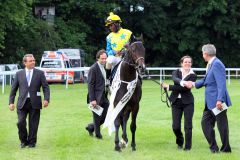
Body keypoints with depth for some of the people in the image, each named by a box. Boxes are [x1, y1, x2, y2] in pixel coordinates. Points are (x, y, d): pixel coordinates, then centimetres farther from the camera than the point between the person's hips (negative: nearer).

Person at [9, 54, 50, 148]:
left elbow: (46, 87, 2)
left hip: (34, 103, -1)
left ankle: (32, 142, 16)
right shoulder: (19, 74, 8)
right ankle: (24, 141, 13)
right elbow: (14, 89, 11)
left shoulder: (40, 73, 5)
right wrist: (11, 102, 3)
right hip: (22, 102, 1)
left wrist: (46, 99, -13)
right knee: (21, 122, -7)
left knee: (33, 124, 2)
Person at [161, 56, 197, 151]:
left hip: (187, 102, -2)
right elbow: (175, 79, -20)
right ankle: (179, 142, 29)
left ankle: (188, 146, 5)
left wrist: (169, 87, -16)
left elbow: (185, 88, -16)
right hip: (176, 102, 2)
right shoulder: (177, 72, 5)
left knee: (188, 126, -5)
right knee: (175, 126, 2)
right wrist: (181, 82, -43)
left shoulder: (192, 76, -3)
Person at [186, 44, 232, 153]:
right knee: (205, 123, 10)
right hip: (210, 102, 10)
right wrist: (194, 84, 29)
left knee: (222, 125, -1)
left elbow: (221, 84, -23)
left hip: (217, 102, -10)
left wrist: (219, 100, -28)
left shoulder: (217, 64, -16)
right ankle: (213, 147, 16)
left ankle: (226, 149, 9)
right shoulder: (211, 64, 14)